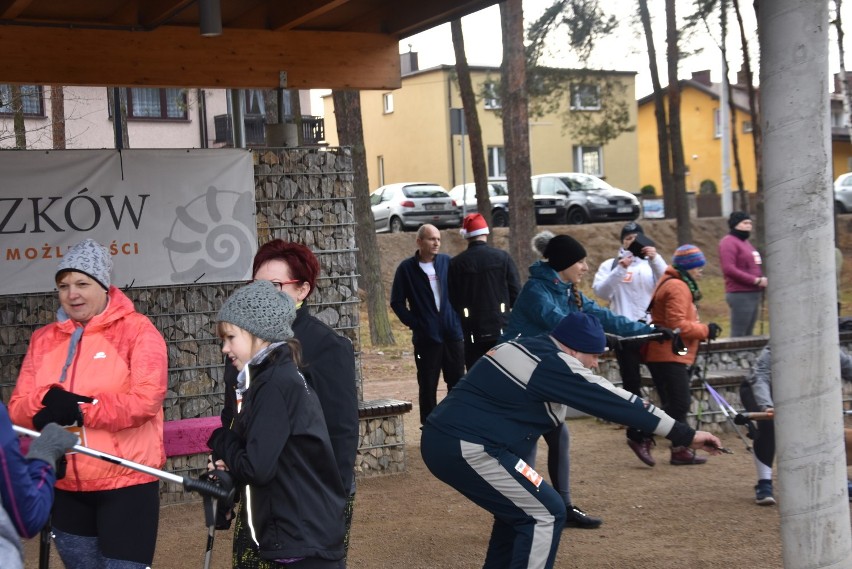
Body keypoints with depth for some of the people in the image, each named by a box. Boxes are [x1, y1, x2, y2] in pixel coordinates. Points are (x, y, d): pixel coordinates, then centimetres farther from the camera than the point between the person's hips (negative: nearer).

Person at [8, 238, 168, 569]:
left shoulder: (136, 329, -7)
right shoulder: (44, 339, 8)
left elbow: (146, 400, -18)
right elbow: (17, 408, 3)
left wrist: (79, 410, -19)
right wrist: (49, 401, -19)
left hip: (126, 482, -5)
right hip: (65, 487, 6)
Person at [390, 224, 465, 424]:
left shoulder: (447, 262, 4)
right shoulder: (407, 268, -2)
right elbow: (397, 302, 1)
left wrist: (458, 318, 3)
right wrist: (414, 323, -6)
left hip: (453, 334, 2)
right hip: (426, 338, -2)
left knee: (457, 383, 7)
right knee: (428, 387, 4)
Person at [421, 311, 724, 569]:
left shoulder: (531, 349, 15)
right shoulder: (552, 363, -13)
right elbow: (615, 403, -12)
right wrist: (685, 435, -8)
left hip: (444, 440, 10)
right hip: (465, 449, -10)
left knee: (518, 507, 23)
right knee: (545, 514, -4)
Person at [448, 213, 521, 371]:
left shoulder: (456, 263, -2)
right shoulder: (502, 257, -2)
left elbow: (452, 300, 1)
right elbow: (516, 292, -2)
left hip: (472, 333, 0)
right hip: (501, 329, 0)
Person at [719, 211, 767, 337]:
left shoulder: (745, 242, 21)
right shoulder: (728, 242, -7)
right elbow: (729, 269, -18)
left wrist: (763, 280, 7)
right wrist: (756, 280, -18)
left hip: (754, 294, 9)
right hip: (740, 295, -9)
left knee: (748, 335, 11)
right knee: (738, 335, -9)